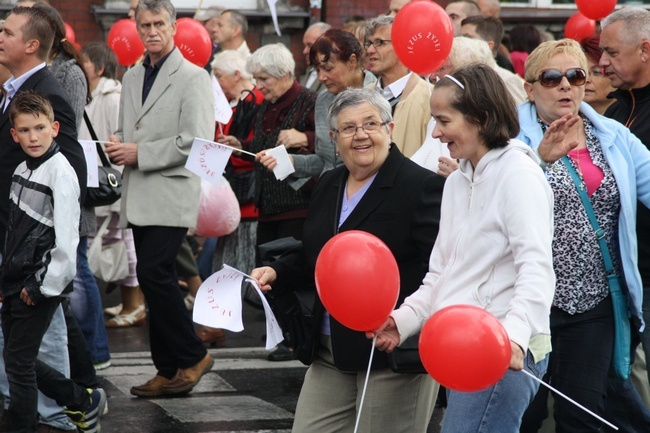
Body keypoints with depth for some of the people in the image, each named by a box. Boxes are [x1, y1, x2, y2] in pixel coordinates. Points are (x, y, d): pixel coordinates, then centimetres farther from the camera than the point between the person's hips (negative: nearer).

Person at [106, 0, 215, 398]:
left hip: (172, 193, -7)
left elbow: (197, 141, -14)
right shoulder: (132, 78, 17)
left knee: (154, 273, -17)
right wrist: (117, 146, 2)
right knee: (156, 280, 8)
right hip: (139, 198, 7)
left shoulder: (193, 78, -5)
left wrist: (139, 153, -15)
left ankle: (192, 356, -2)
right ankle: (169, 372, 14)